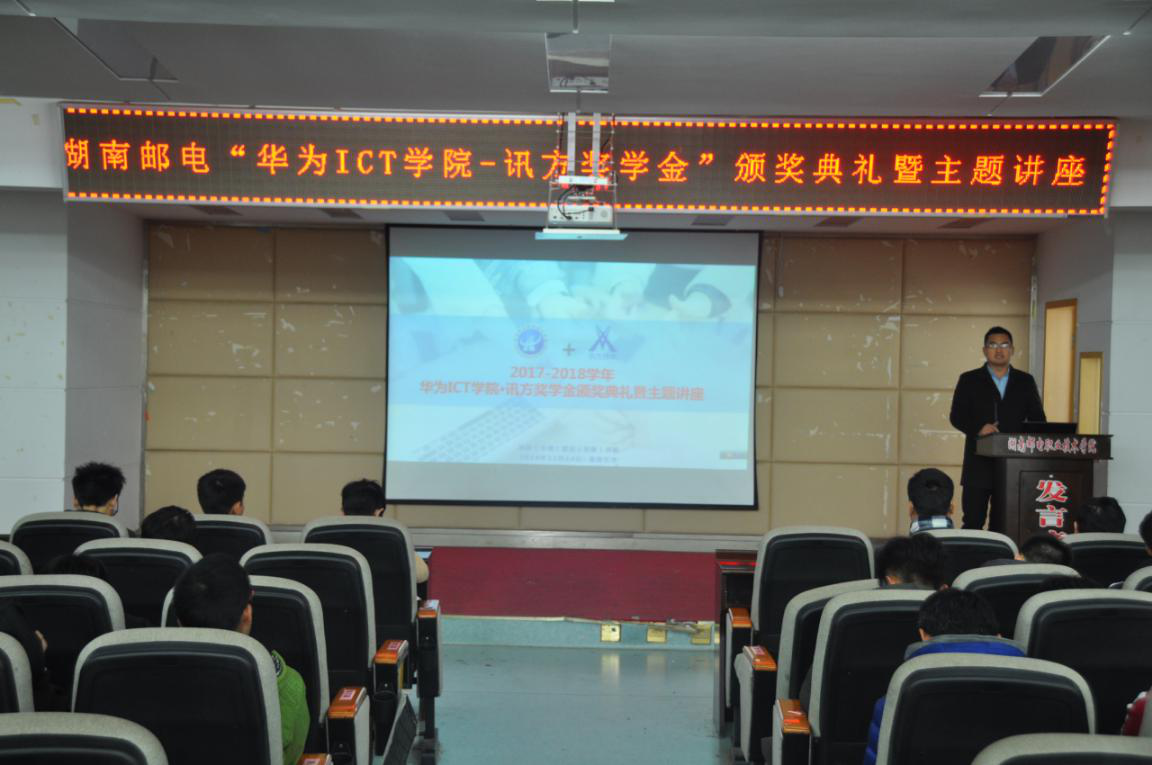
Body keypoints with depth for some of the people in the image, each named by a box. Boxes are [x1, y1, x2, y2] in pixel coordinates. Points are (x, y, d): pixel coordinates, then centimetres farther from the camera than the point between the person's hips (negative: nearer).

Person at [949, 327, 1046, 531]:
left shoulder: (1025, 382, 13)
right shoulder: (969, 380, 7)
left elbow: (1038, 418, 11)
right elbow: (956, 416, 0)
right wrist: (978, 428, -18)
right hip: (979, 465, -2)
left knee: (1004, 525, 4)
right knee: (973, 521, -2)